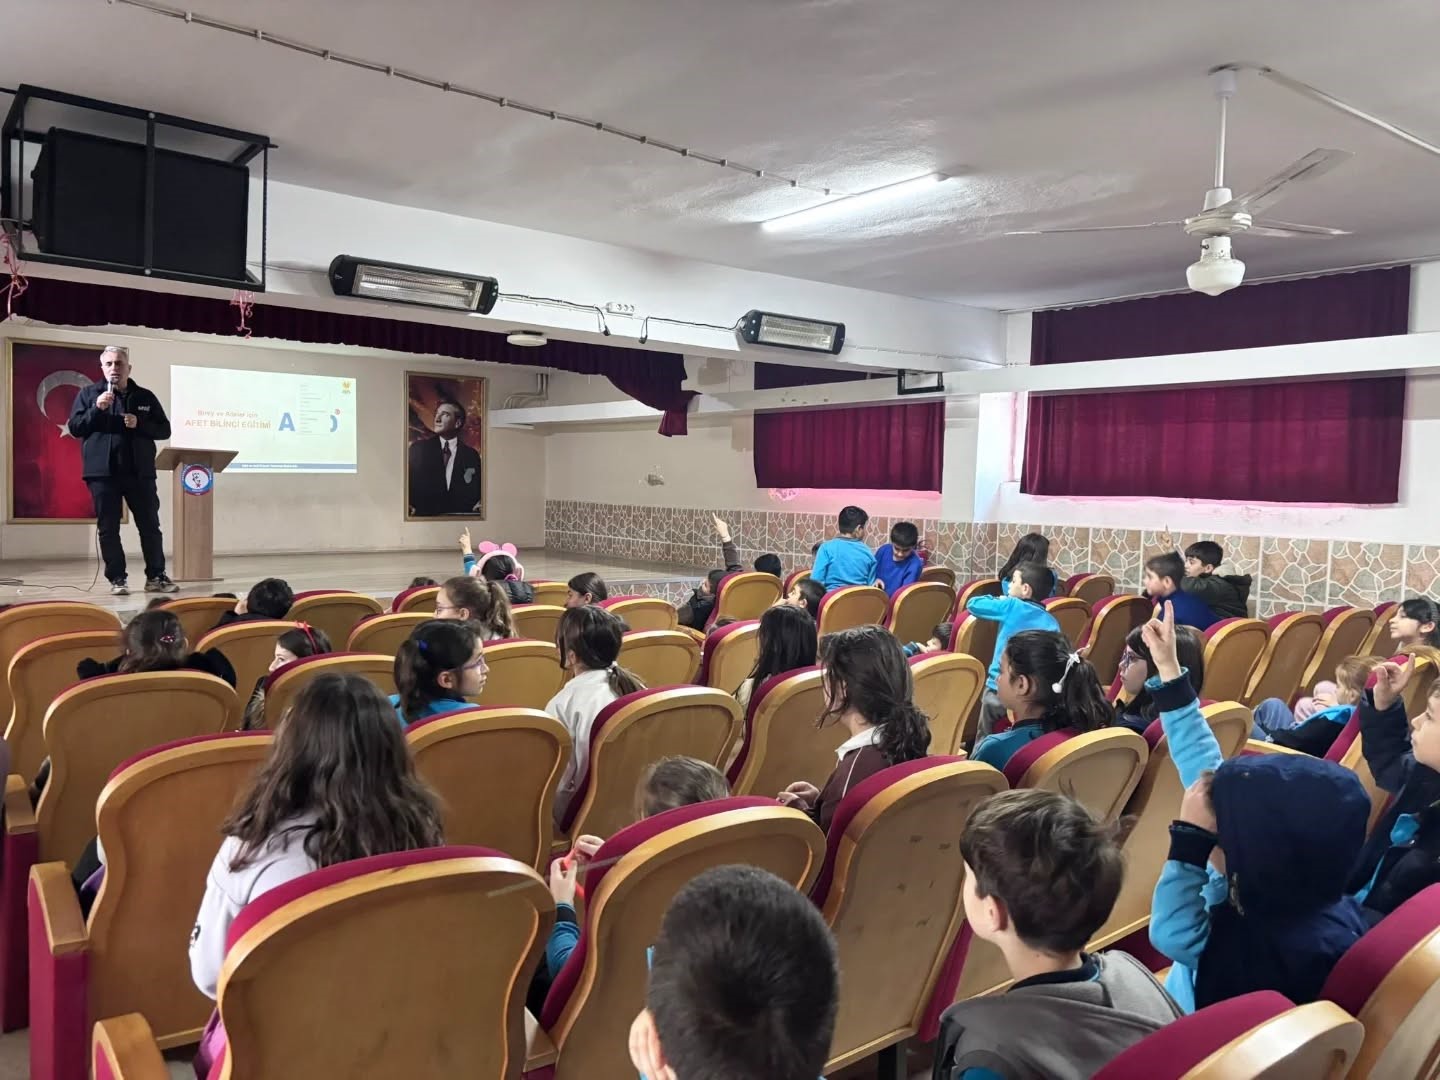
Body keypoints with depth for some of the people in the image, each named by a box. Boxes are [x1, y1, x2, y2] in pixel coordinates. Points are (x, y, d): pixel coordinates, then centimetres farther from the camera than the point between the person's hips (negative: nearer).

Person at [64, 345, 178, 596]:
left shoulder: (145, 397, 10)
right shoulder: (88, 394, 7)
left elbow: (164, 429, 8)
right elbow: (74, 428, 1)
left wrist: (140, 424, -10)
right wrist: (96, 409, -13)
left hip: (140, 472, 1)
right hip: (102, 473, -1)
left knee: (150, 526, 3)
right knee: (108, 529, 2)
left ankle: (156, 577, 12)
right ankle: (117, 579, 9)